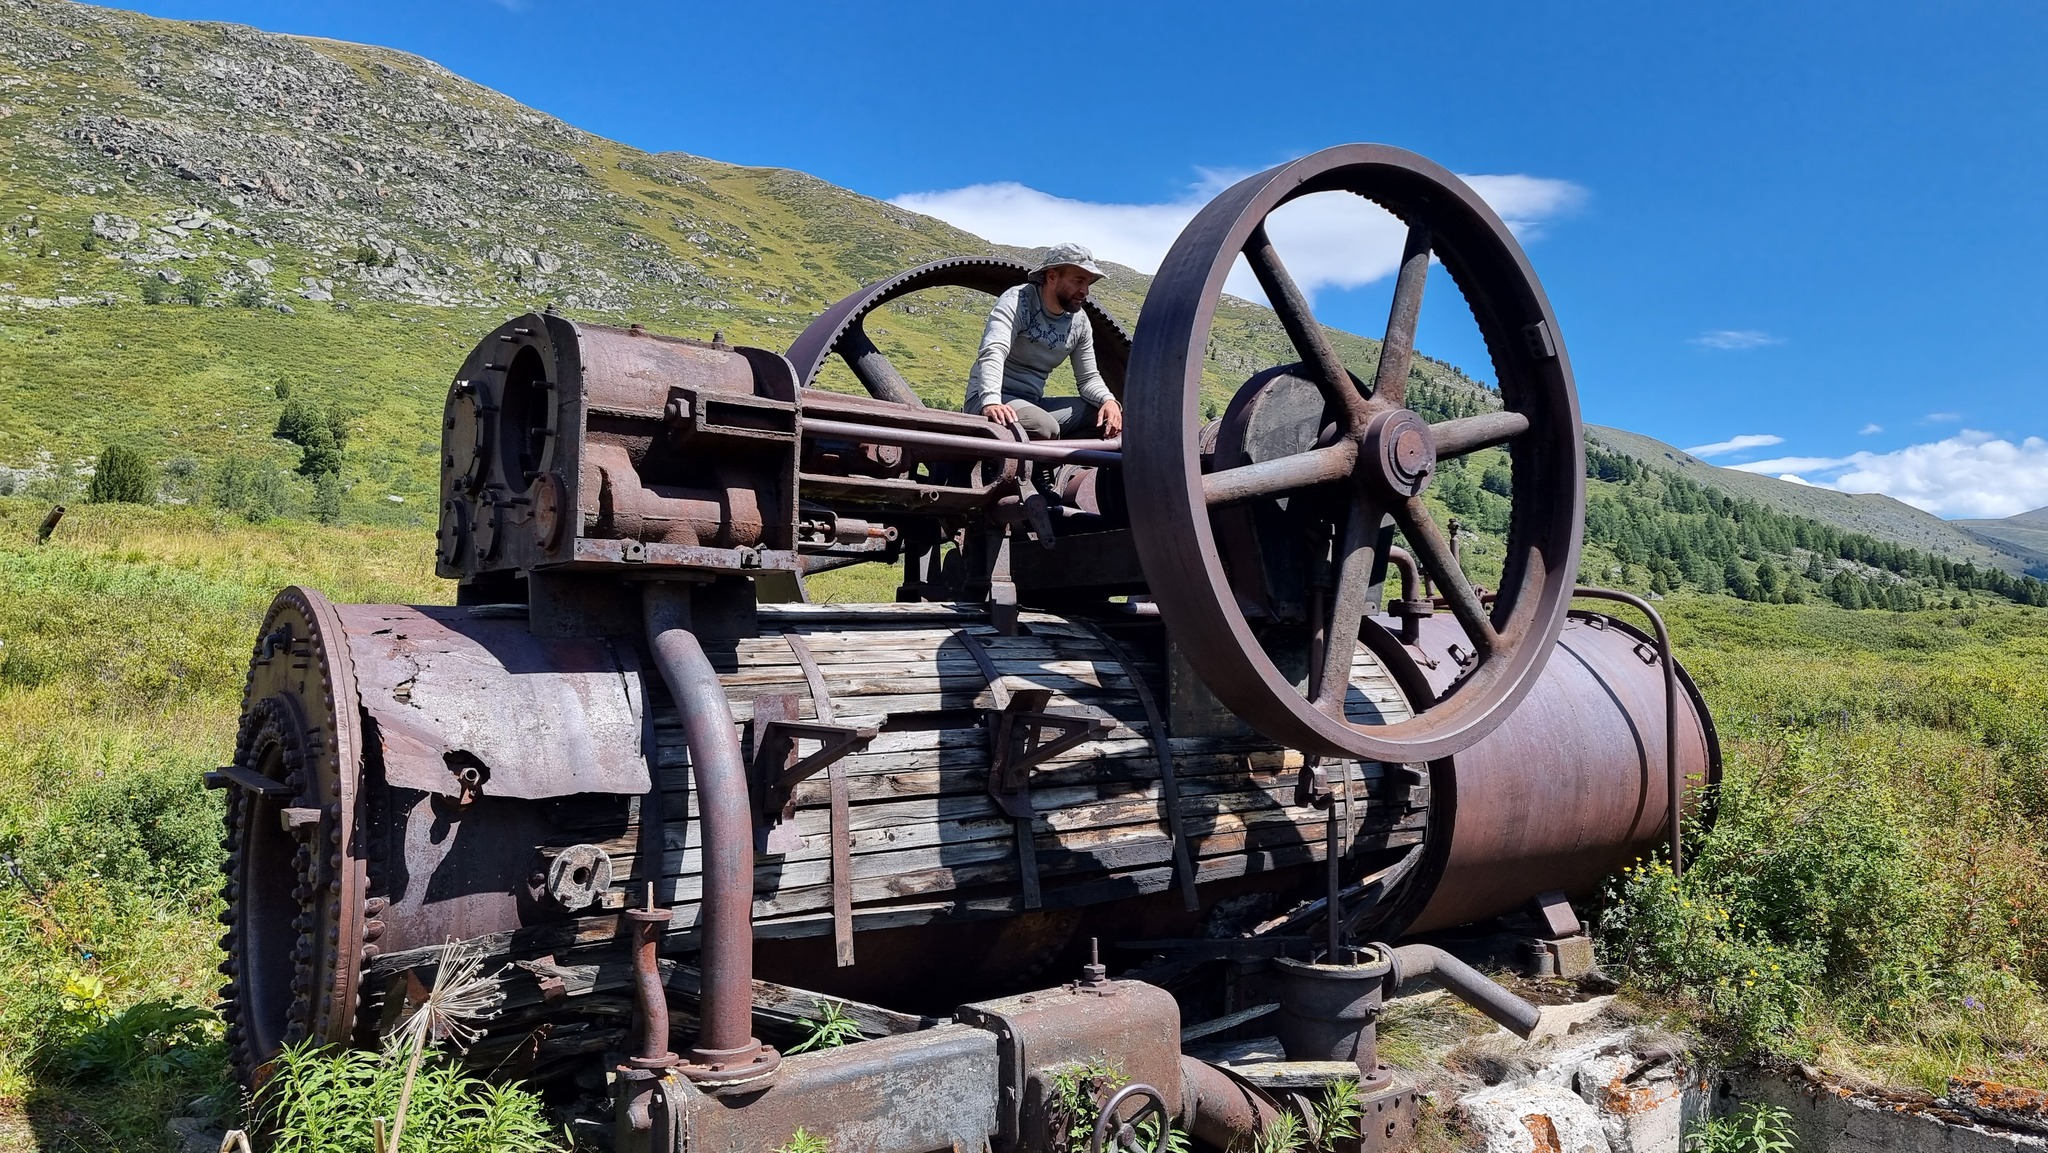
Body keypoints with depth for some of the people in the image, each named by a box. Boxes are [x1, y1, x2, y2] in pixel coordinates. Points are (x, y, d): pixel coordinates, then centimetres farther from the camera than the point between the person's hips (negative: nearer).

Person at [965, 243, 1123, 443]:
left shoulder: (1080, 321, 7)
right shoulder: (1017, 301, -13)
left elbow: (1088, 377, 12)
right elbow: (993, 352, -29)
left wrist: (1108, 400, -12)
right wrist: (991, 402, -46)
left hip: (1035, 403, 8)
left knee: (1112, 415, -8)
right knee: (1046, 428, -37)